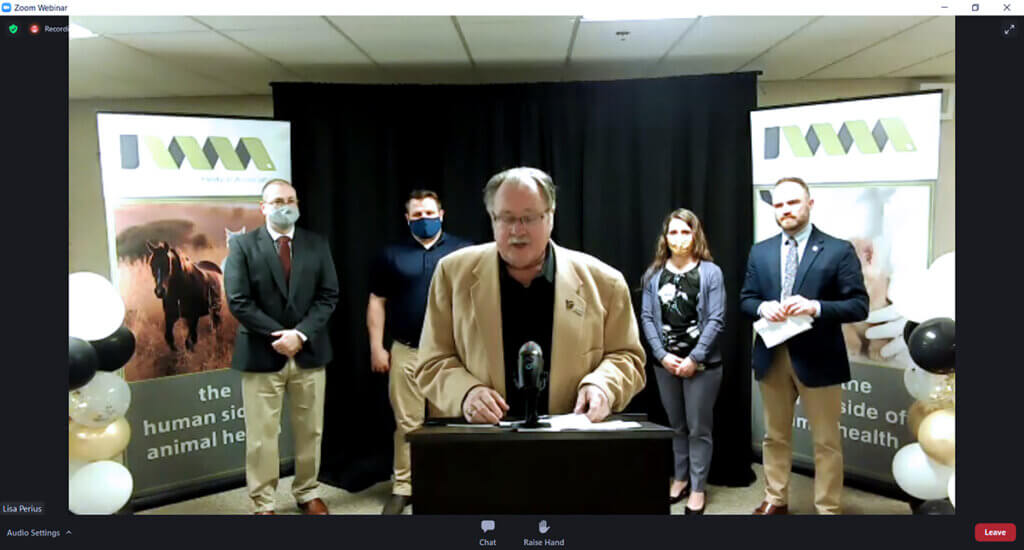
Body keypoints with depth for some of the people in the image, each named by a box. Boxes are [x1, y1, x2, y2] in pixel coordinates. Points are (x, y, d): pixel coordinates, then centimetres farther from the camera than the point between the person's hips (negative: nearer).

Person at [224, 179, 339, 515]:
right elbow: (238, 302, -8)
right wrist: (278, 335, -14)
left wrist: (301, 334, -13)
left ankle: (308, 493, 28)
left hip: (309, 351, 3)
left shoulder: (317, 244, 6)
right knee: (261, 435, 4)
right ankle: (263, 503, 18)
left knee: (310, 431, 12)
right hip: (261, 354, -2)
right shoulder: (243, 245, -1)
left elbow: (328, 296, 0)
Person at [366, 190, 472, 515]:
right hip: (406, 352, 1)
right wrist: (376, 347, 1)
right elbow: (377, 302, 7)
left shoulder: (464, 251, 3)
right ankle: (403, 487, 17)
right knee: (407, 423, 7)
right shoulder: (392, 255, 7)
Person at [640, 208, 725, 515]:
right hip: (665, 362, 3)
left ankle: (698, 489, 16)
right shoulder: (654, 274, 3)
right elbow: (647, 317, 1)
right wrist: (662, 355, -9)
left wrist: (694, 359, -14)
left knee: (698, 428, 5)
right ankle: (680, 479, 30)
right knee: (676, 426, 15)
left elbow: (715, 320, -9)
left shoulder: (710, 272, -6)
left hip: (701, 363, -3)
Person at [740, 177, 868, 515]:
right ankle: (776, 500, 33)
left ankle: (827, 509, 21)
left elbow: (859, 306, -9)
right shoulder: (760, 252, 7)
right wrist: (762, 307, -13)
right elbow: (745, 299, 10)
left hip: (817, 358, -4)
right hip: (771, 356, 4)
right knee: (775, 436, 17)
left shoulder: (838, 250, -6)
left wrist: (816, 307, -25)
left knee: (826, 442, 7)